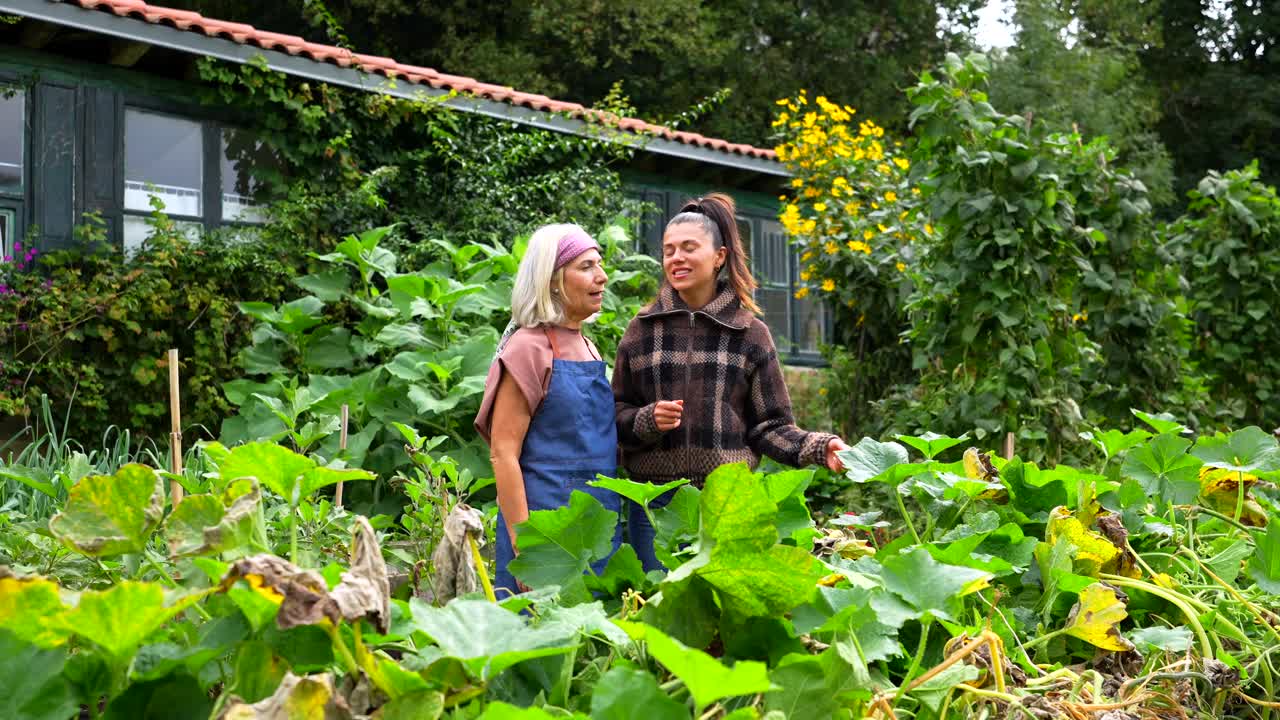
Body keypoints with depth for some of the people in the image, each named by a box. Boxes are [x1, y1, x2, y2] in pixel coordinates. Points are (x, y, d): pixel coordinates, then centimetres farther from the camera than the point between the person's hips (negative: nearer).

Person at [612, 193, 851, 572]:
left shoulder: (750, 333, 4)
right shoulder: (643, 330, 7)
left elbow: (770, 425, 4)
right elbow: (617, 416, 9)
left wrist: (818, 448, -12)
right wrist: (648, 420, -11)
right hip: (654, 499, 1)